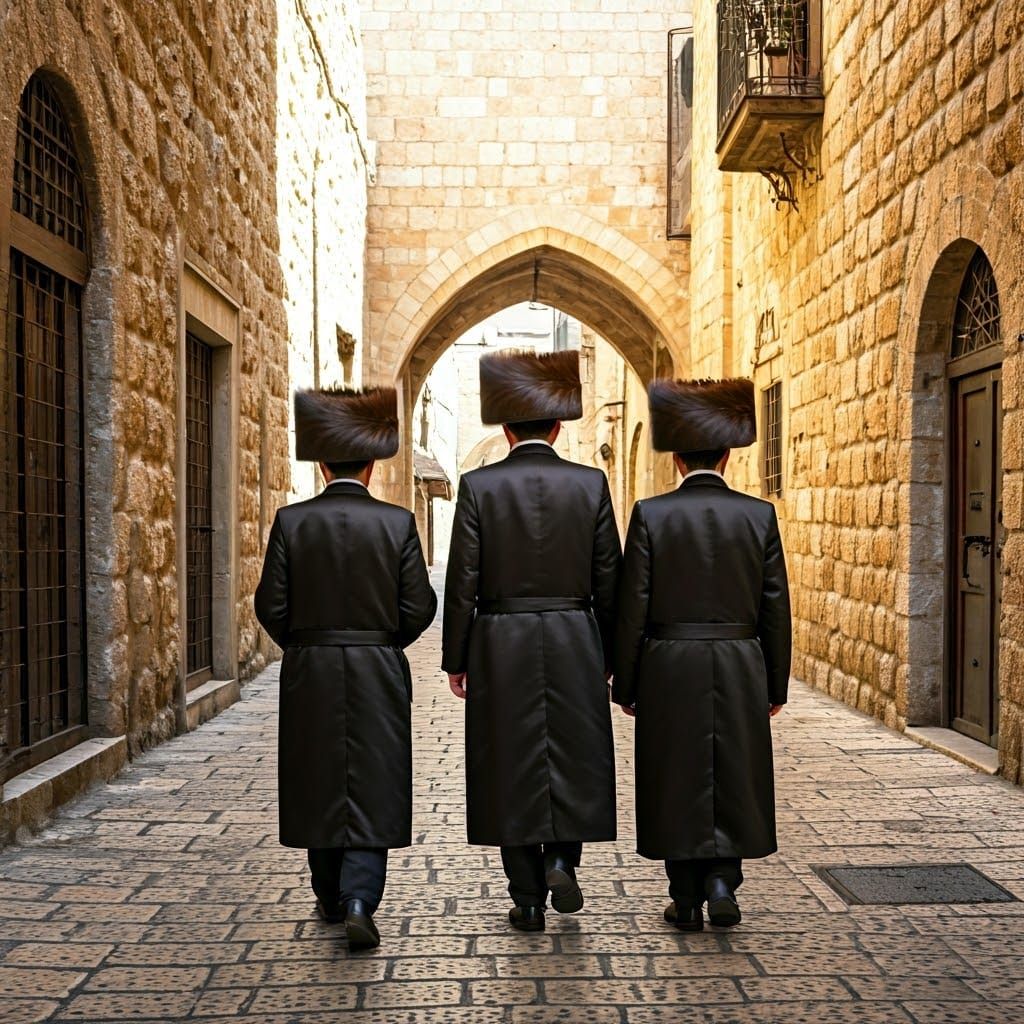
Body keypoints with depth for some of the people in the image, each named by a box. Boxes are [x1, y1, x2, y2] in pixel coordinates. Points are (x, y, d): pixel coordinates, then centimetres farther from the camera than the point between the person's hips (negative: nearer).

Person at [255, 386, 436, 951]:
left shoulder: (291, 521, -4)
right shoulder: (397, 522, -5)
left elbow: (272, 606, -4)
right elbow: (418, 608, -5)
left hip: (309, 674, 1)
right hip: (379, 676, -1)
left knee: (319, 786, 14)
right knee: (372, 788, 4)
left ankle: (331, 898, 27)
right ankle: (359, 901, -9)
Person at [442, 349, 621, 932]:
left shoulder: (479, 486, -5)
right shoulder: (590, 484, -1)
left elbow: (463, 583, -5)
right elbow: (609, 580, 1)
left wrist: (456, 660, 4)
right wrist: (607, 659, 11)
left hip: (501, 648, -1)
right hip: (574, 646, 1)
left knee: (513, 763, 7)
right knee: (575, 757, 17)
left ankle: (529, 900, 13)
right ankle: (563, 857, 2)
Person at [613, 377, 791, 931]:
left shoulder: (651, 513, -6)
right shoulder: (759, 514, -1)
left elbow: (633, 607, -6)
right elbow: (775, 606, 1)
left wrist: (624, 685, 3)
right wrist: (775, 685, 10)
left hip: (669, 670, -1)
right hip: (740, 669, 1)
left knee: (678, 779, 8)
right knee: (734, 778, 14)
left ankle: (686, 900, 15)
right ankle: (722, 880, 5)